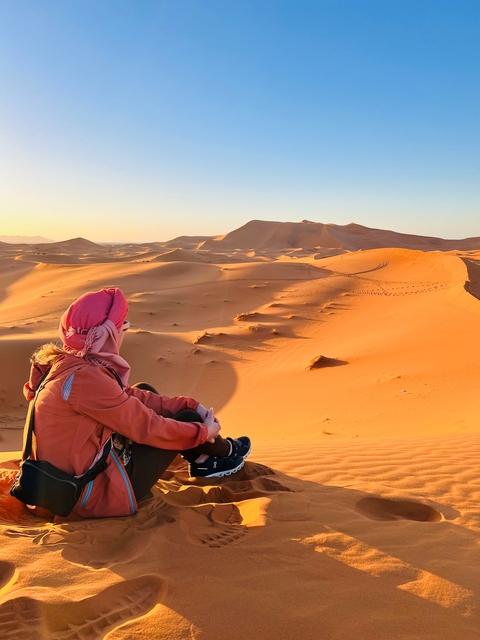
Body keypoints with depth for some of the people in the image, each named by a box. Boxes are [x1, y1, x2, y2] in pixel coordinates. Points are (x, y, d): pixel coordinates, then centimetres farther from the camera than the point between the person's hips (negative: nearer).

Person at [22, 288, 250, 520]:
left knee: (144, 390, 13)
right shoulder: (84, 377, -29)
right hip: (96, 494, -9)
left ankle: (202, 461, 25)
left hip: (74, 476, 9)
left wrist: (191, 405, 0)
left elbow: (128, 396, 4)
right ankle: (225, 452, 32)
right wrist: (202, 431, -5)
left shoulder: (68, 361, -1)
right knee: (186, 419, -1)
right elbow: (147, 427, -21)